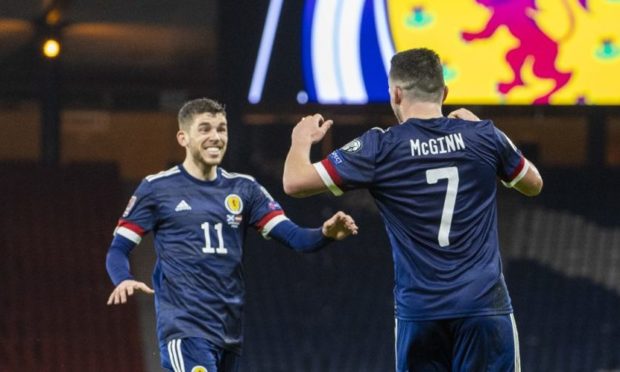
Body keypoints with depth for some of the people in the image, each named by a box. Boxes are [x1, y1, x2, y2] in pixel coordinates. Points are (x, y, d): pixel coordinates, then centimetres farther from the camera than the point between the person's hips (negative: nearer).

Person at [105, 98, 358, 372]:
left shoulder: (243, 189, 10)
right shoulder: (157, 189, -1)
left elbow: (293, 237, 2)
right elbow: (118, 250, 0)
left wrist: (326, 234, -20)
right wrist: (124, 281, -23)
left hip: (230, 330, 6)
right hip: (184, 328, -6)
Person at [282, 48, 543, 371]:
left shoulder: (380, 148, -3)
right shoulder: (483, 136, 4)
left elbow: (295, 182, -1)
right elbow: (533, 184, 23)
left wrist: (302, 140, 21)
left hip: (418, 310, 0)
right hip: (484, 305, 0)